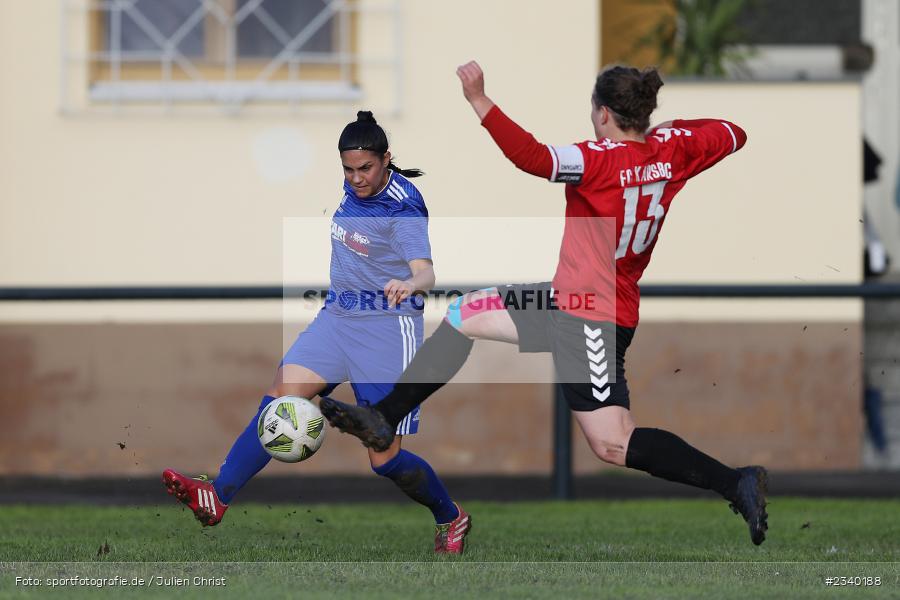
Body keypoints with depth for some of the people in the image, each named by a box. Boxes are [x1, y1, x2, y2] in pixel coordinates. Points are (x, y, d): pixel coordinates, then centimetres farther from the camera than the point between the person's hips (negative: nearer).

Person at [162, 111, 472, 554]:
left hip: (388, 326, -7)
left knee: (384, 459, -5)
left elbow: (425, 271, -33)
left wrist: (410, 283, -55)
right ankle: (217, 497, -26)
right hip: (338, 316, 7)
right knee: (280, 399, -15)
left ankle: (451, 518, 22)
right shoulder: (354, 190, 5)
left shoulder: (402, 210, -18)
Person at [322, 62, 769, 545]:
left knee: (613, 445, -9)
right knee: (462, 315, 15)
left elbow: (532, 157, -36)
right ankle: (383, 420, 17)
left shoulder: (601, 160, -23)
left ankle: (735, 484, -9)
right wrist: (675, 126, 21)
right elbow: (731, 137, 15)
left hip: (589, 321, -10)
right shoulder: (671, 149, 0)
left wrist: (479, 101, -32)